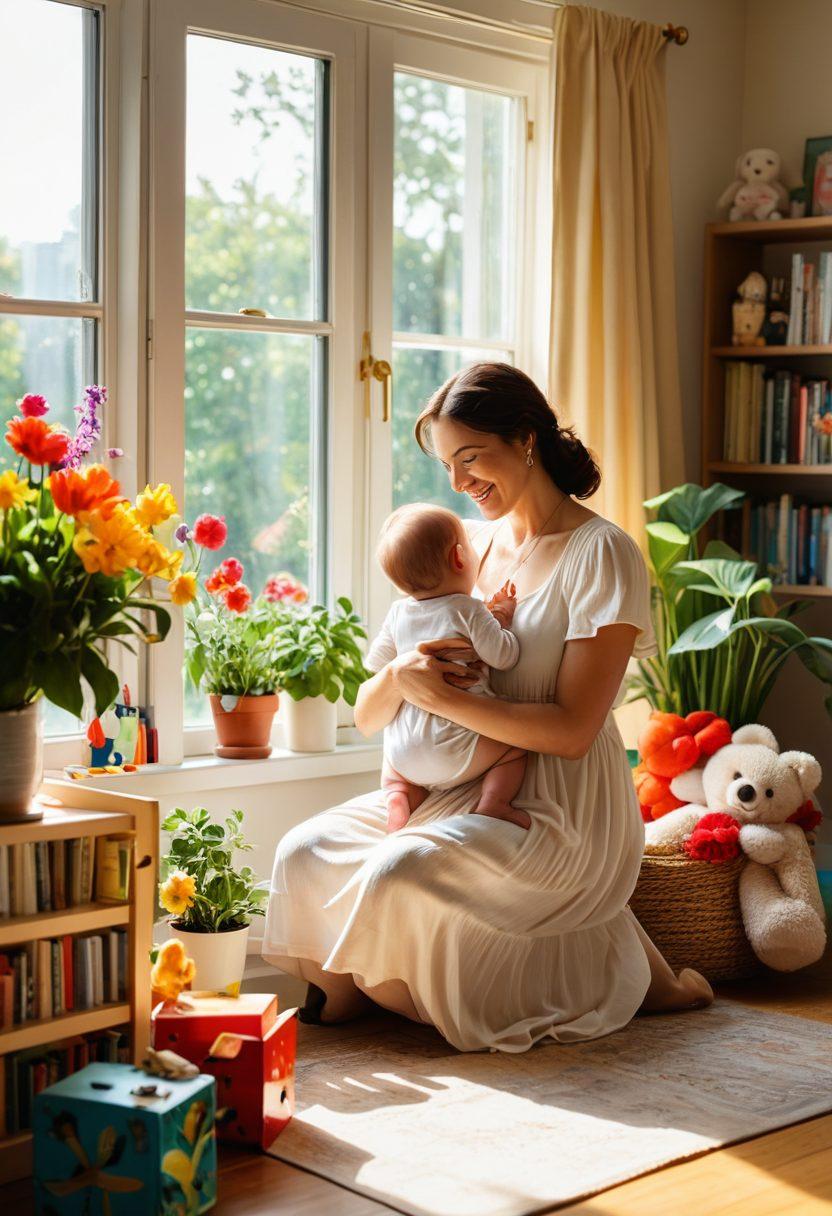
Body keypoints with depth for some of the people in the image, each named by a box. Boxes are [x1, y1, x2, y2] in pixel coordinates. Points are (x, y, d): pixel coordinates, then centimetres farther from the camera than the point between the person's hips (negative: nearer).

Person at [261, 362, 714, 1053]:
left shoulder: (601, 554, -9)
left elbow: (571, 730, -17)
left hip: (563, 811, -6)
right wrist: (398, 679, -16)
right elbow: (369, 718, 7)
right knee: (306, 854, -14)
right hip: (460, 787, 6)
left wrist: (444, 697, -20)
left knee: (399, 875, -28)